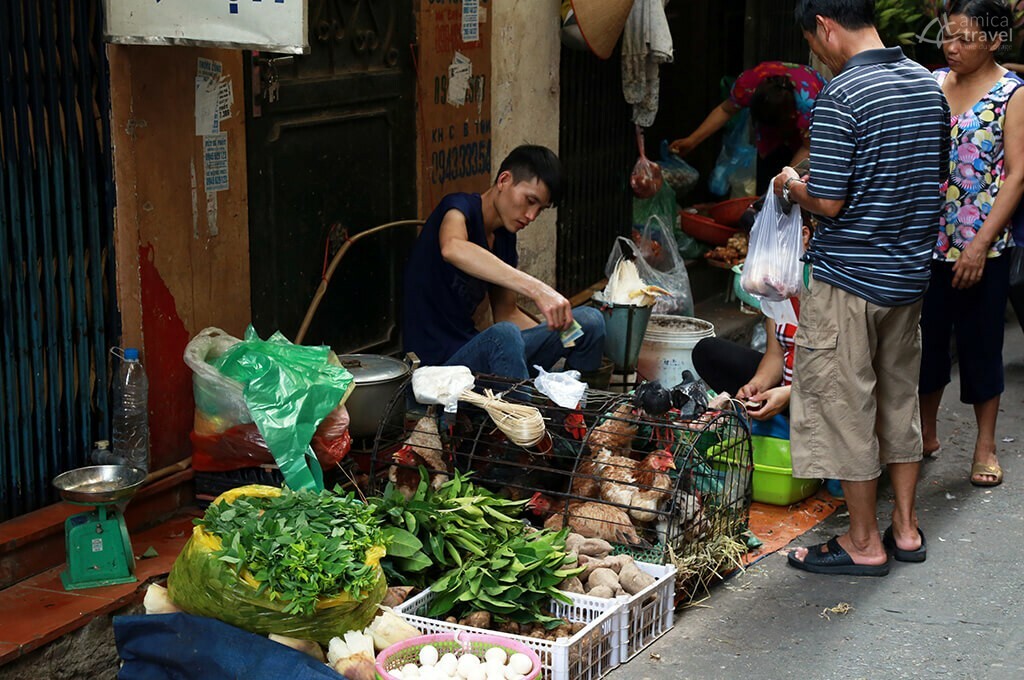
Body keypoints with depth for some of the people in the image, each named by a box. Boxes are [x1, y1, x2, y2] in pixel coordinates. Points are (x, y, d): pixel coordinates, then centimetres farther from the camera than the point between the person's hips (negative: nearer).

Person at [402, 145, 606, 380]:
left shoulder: (505, 237, 13)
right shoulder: (460, 207, -13)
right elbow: (452, 248, -39)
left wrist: (553, 338, 1)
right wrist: (536, 289, -47)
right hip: (437, 361, -8)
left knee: (589, 320, -4)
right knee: (504, 335, -39)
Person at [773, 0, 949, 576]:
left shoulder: (841, 98, -19)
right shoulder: (928, 85, 5)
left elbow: (828, 203, -21)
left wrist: (793, 185, -1)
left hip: (849, 278, -8)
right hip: (911, 271, 8)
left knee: (845, 406, 4)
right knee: (900, 396, 18)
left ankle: (865, 544, 13)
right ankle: (906, 529, 26)